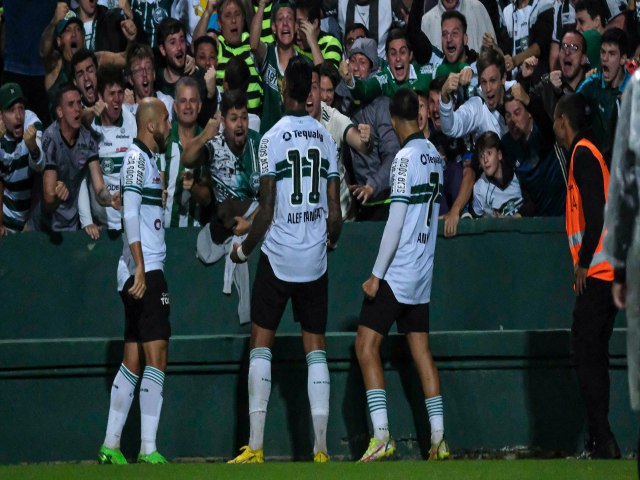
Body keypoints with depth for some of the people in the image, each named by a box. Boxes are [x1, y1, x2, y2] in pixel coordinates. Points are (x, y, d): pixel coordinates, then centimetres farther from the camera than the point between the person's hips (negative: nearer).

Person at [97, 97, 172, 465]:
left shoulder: (149, 159, 19)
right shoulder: (137, 158, -10)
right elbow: (130, 214, -18)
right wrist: (140, 268, -24)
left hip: (145, 271, 10)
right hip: (144, 270, -10)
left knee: (133, 361, 10)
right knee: (156, 357, -12)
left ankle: (111, 447, 11)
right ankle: (148, 449, -15)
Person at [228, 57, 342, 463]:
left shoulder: (274, 138, -9)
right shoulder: (326, 138, 4)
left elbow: (267, 210, -9)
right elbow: (335, 212, 5)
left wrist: (244, 248, 6)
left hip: (278, 256, -4)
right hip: (315, 261, 4)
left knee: (261, 342, 2)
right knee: (316, 346, 6)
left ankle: (255, 446, -5)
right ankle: (321, 449, 0)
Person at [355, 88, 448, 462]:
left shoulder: (406, 157, -14)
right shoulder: (435, 156, 9)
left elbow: (396, 222, -16)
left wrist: (376, 275, -13)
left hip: (397, 272, -8)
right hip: (423, 273, 8)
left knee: (367, 346, -7)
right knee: (421, 350, 11)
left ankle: (382, 436, -15)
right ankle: (439, 438, 8)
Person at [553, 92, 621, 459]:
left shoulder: (583, 154, -9)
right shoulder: (587, 153, 19)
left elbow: (595, 210, -19)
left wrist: (584, 262, -16)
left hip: (596, 270, -10)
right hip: (607, 271, 10)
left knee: (586, 354, -10)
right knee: (593, 356, 11)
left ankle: (603, 441, -14)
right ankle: (599, 440, 12)